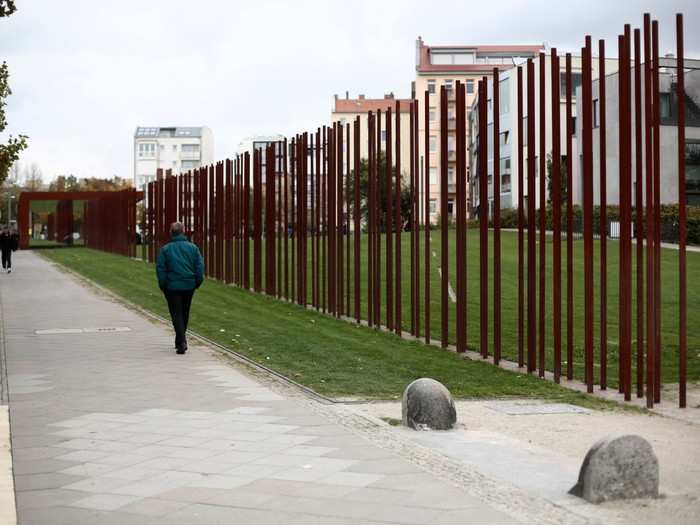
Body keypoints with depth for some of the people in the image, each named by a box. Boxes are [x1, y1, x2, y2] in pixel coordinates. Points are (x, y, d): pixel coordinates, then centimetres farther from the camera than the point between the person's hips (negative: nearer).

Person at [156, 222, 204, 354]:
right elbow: (200, 266, -2)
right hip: (189, 286, 3)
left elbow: (160, 268, -5)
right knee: (185, 313, 18)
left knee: (177, 314, -1)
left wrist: (163, 285, 3)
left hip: (172, 287, -3)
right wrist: (198, 282, 7)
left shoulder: (165, 249, -5)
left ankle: (182, 342, -16)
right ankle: (180, 340, 29)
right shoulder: (193, 248, 1)